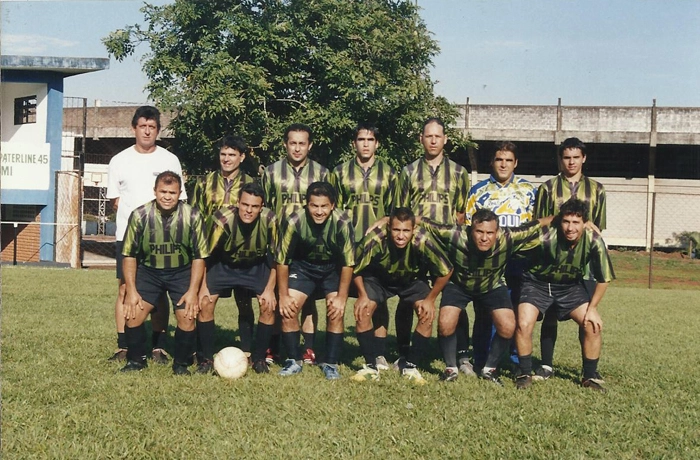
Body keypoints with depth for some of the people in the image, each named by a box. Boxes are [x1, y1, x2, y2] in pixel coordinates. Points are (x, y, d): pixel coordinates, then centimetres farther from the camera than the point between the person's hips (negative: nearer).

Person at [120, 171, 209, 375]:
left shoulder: (192, 216, -15)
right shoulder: (140, 215, -14)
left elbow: (199, 256, -7)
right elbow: (129, 255, -4)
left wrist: (193, 291, -12)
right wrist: (131, 291, -9)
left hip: (182, 272, -1)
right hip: (149, 270, 1)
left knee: (187, 316, -15)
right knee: (132, 313, -12)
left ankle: (181, 363, 9)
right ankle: (136, 360, 12)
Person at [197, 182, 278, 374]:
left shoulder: (269, 220, -28)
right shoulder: (222, 219, -32)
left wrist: (270, 289, -13)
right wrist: (203, 286, -14)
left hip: (256, 266, 1)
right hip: (224, 264, -1)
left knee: (269, 305, -15)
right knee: (204, 302, -15)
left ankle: (259, 358, 5)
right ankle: (206, 358, 1)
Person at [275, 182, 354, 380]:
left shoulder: (342, 223, -27)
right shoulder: (294, 222, -26)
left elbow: (348, 263, -16)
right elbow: (282, 261, -14)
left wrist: (341, 297, -17)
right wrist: (283, 296, -12)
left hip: (333, 269, 0)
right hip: (302, 266, 1)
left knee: (336, 311, -16)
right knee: (288, 309, -14)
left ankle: (331, 363, -1)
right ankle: (294, 361, 4)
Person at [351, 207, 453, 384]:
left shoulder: (422, 241, -37)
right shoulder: (375, 239, -37)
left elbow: (446, 271, -20)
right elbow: (356, 268, -16)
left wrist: (430, 299, -15)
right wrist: (362, 295, -16)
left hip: (412, 280, 0)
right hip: (378, 278, 0)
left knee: (428, 314, -18)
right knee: (362, 311, -20)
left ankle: (410, 365, 0)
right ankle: (371, 366, -4)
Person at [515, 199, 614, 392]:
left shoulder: (594, 241, -22)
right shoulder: (546, 237, -31)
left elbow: (603, 279, -9)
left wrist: (592, 308, -9)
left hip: (570, 287, 2)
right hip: (538, 284, -2)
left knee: (593, 324, -12)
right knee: (523, 325, -21)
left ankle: (590, 376, 9)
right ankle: (525, 374, 2)